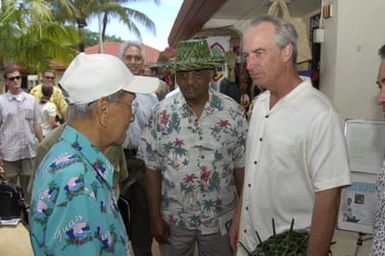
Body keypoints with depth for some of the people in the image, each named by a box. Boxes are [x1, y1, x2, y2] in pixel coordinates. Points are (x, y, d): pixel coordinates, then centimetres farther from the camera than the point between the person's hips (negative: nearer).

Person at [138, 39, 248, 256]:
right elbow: (153, 167, -4)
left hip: (219, 218, 0)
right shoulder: (162, 113, -8)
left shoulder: (232, 111, -7)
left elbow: (241, 165, -2)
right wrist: (155, 217, -3)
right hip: (174, 219, 0)